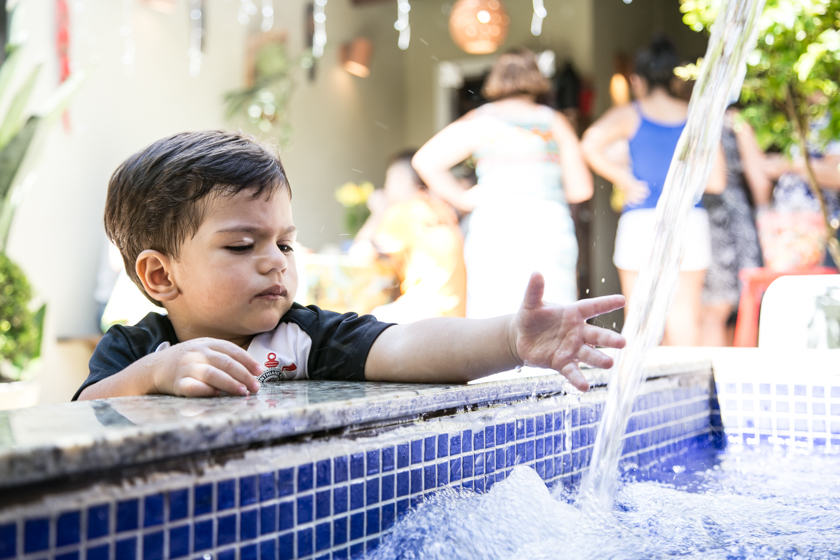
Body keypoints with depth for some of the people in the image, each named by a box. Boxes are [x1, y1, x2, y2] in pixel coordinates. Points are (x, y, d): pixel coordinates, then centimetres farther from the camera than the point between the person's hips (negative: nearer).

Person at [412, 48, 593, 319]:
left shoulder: (479, 121, 8)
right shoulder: (555, 122, 10)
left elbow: (425, 161, 0)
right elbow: (581, 189, 7)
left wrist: (462, 198, 9)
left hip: (493, 225, 0)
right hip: (550, 226, 0)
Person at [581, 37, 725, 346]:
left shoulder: (628, 115, 2)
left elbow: (591, 145, -16)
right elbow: (716, 181, 3)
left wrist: (624, 179, -5)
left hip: (640, 221, -2)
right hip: (691, 221, 2)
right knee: (684, 314, 8)